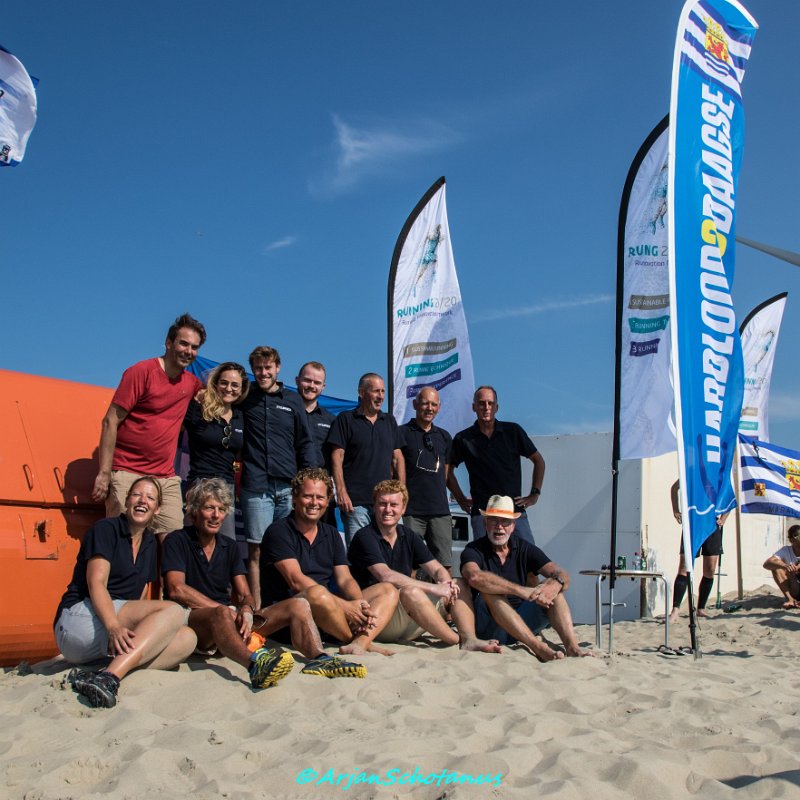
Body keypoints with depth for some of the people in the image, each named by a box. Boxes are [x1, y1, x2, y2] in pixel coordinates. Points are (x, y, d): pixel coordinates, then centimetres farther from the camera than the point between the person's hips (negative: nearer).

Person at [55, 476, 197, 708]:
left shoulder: (149, 543, 20)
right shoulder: (106, 529, -1)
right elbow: (96, 584, -15)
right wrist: (114, 627, -32)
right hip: (79, 617, -7)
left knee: (187, 639, -16)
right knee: (172, 611, -26)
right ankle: (109, 678, -42)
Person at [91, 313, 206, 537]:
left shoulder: (191, 383, 12)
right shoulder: (142, 372, -5)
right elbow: (110, 422, -8)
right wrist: (104, 473, -13)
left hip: (167, 479, 5)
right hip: (128, 475, -5)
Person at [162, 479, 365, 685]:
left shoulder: (229, 547, 19)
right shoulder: (177, 541, 2)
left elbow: (245, 595, 12)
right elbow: (176, 589, -12)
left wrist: (246, 610, -14)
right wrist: (224, 609, -15)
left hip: (231, 617, 6)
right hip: (192, 618, -6)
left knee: (299, 605, -10)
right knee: (222, 614, -42)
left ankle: (319, 659, -38)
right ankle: (255, 664, -72)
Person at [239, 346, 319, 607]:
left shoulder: (293, 401, 13)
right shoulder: (245, 398, 9)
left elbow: (305, 443, 12)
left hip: (290, 487, 2)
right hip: (256, 487, -1)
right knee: (256, 550, -3)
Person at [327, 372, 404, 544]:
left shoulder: (389, 421, 16)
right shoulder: (345, 419, 2)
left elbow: (397, 458, 15)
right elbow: (337, 458, -4)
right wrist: (341, 492, -13)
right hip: (356, 502, -5)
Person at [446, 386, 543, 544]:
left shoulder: (513, 431, 7)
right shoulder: (463, 439, 6)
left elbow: (539, 461, 15)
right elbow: (448, 470, 17)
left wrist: (534, 494, 8)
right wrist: (461, 500, 10)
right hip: (481, 512, 0)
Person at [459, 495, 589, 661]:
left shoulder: (525, 549, 6)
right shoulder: (473, 550, -6)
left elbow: (562, 575, -6)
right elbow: (475, 577, -31)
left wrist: (556, 583, -32)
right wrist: (521, 590, -38)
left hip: (523, 623, 4)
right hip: (487, 627, -4)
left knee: (551, 587, -14)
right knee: (489, 591, -31)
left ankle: (572, 646, -32)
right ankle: (538, 647, -42)